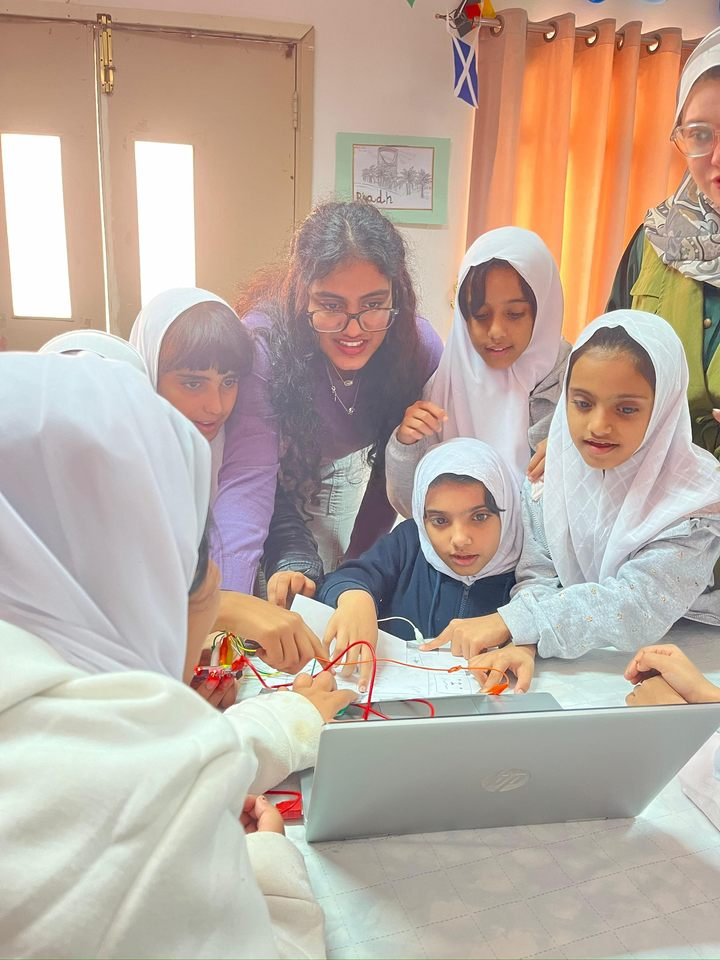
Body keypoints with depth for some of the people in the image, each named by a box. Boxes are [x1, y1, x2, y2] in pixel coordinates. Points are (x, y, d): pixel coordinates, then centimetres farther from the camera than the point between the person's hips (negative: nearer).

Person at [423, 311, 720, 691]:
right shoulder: (550, 471, -8)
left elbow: (642, 601, -26)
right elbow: (537, 575, -8)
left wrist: (509, 621, -30)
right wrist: (523, 643, -31)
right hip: (569, 663, 1)